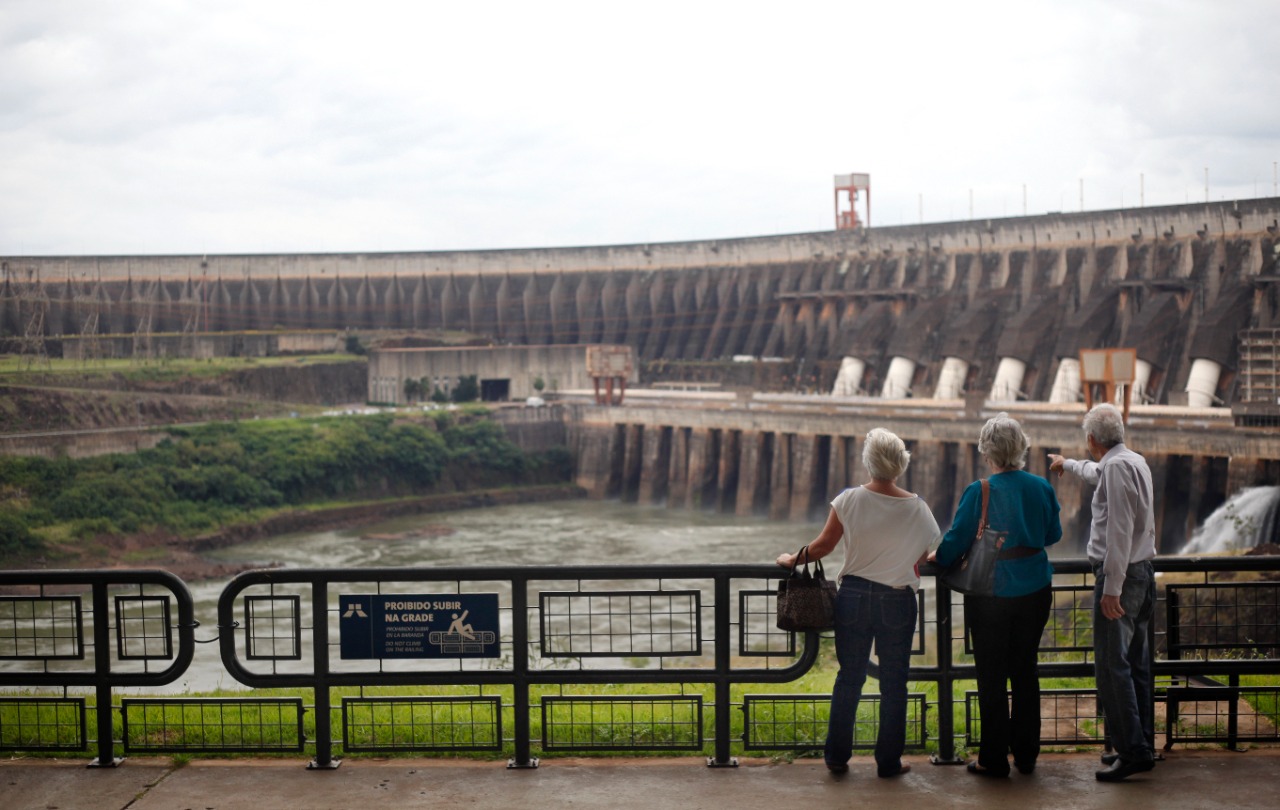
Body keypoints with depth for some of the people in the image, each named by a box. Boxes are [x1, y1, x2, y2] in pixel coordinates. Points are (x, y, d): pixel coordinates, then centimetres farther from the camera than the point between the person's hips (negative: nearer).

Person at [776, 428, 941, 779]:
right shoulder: (916, 508, -10)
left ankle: (837, 756, 19)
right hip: (897, 602, -1)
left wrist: (792, 559, 12)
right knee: (893, 684, 11)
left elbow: (823, 545, -5)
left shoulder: (849, 500, -10)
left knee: (849, 678, 13)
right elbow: (922, 558, -1)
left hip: (853, 596, 1)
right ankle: (889, 761, 17)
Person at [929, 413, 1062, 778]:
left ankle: (994, 759, 11)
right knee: (1026, 671, 15)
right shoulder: (1041, 488, -3)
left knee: (992, 678, 5)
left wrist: (936, 556, 9)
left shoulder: (979, 492, -16)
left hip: (992, 594, -4)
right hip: (1035, 592, 4)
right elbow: (1053, 534, 11)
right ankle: (1026, 755, 22)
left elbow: (956, 541, -11)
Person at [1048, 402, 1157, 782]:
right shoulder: (1135, 461, 14)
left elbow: (1119, 530, -23)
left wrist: (1112, 589, -24)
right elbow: (1097, 473, 39)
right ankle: (1142, 745, 20)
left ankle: (1132, 750, -11)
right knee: (1136, 662, 14)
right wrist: (1067, 464, 58)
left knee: (1112, 665, -10)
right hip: (1143, 570, 10)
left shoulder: (1117, 466, -16)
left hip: (1120, 574, -10)